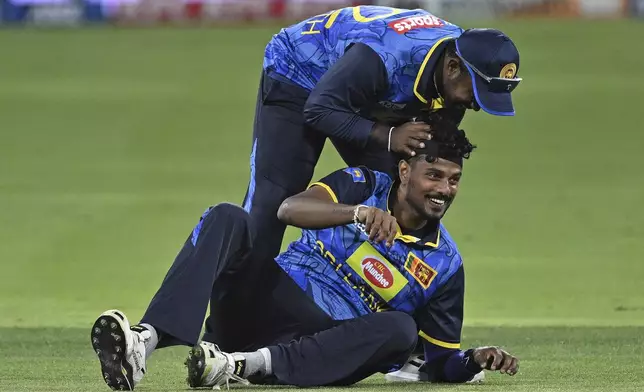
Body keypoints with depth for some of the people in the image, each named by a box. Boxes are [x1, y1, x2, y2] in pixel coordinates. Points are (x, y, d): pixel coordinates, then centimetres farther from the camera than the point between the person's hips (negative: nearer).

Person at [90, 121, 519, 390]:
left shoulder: (445, 264, 11)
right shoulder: (365, 186, 6)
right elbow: (290, 210, -14)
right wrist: (358, 213, -31)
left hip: (328, 345, 0)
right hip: (269, 303, 0)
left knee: (399, 329, -31)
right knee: (227, 219, -25)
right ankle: (144, 343, -50)